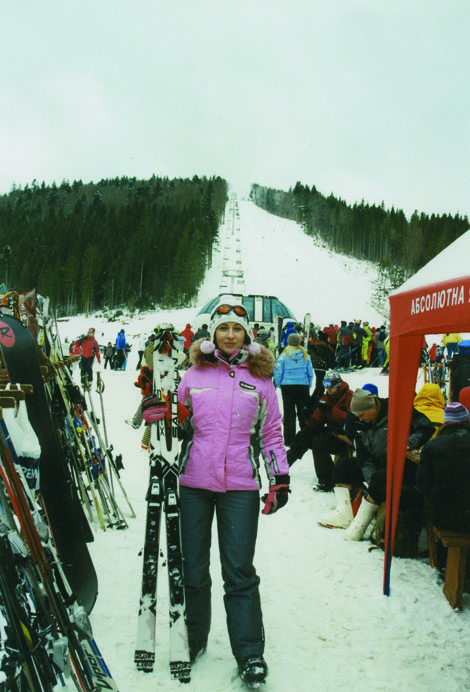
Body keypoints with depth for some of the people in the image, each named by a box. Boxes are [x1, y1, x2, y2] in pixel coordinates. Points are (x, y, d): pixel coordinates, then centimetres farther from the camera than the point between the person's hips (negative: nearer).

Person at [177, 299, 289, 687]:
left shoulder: (260, 378, 7)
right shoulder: (195, 374, 8)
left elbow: (272, 432, 11)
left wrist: (280, 478, 6)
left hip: (240, 486, -1)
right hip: (194, 483, 2)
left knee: (240, 572, -2)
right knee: (193, 568, 10)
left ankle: (250, 655, 9)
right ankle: (193, 639, 29)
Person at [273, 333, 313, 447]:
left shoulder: (284, 355, -6)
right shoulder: (305, 355, 1)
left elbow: (278, 371, -6)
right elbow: (310, 372, 5)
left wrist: (278, 384, 8)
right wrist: (309, 385, 16)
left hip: (287, 386, -1)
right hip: (303, 386, 2)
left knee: (289, 413, 5)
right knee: (303, 412, 10)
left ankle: (289, 440, 6)